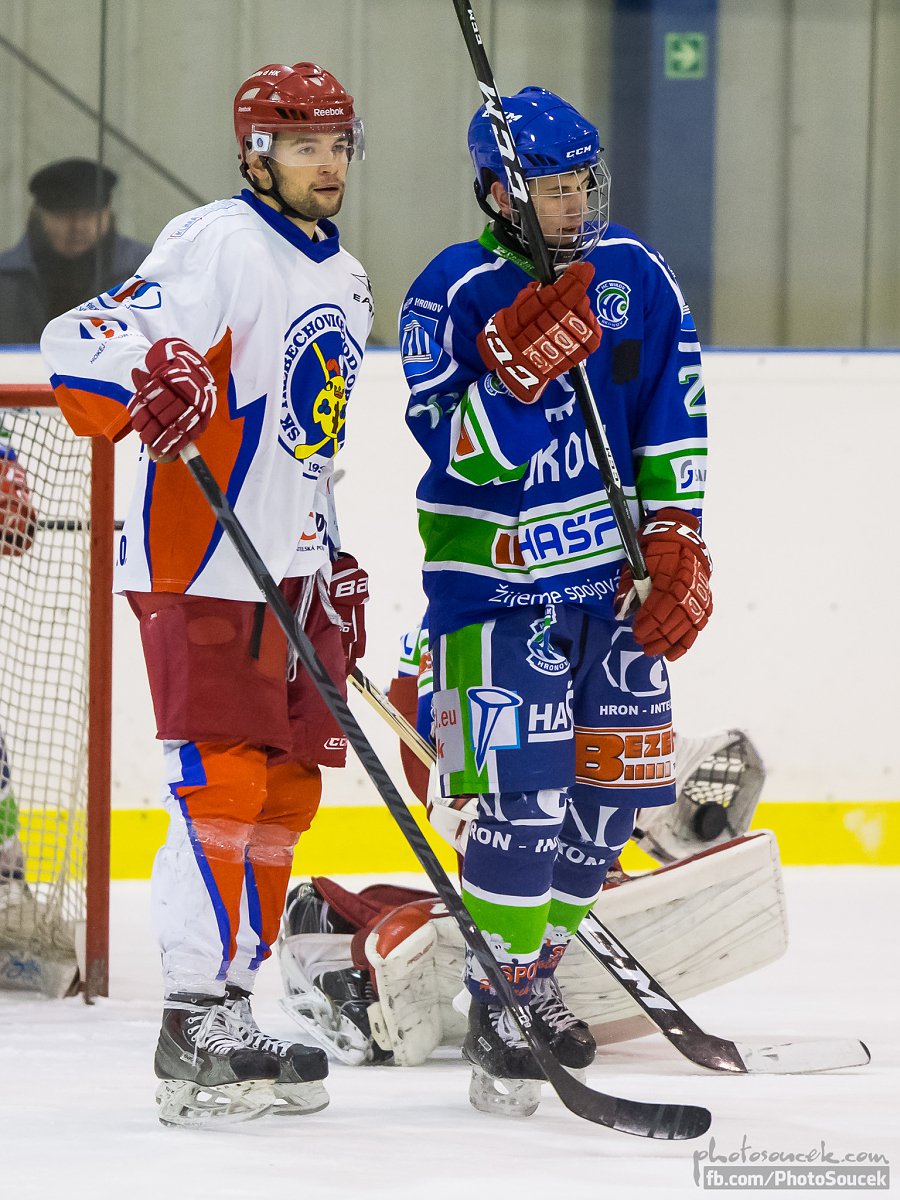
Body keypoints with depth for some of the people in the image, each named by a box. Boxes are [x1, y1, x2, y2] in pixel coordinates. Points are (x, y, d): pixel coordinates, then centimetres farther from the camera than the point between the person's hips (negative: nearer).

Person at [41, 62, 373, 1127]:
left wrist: (332, 564, 21)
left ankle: (227, 1005, 18)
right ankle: (196, 1027, -12)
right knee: (220, 786, -13)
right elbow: (82, 345, -22)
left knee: (285, 790, 10)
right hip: (200, 566, -9)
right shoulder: (220, 246, -11)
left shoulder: (341, 280, 18)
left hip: (290, 569, 9)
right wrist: (150, 381, -42)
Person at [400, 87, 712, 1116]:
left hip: (611, 573, 6)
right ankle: (494, 1014, -3)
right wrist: (520, 364, -33)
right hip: (495, 579, -6)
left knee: (609, 783, 9)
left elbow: (672, 414, 7)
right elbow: (469, 453, -20)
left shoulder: (632, 275, 1)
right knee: (523, 793, -14)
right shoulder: (452, 295, -13)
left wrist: (677, 546, 1)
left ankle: (535, 970, 26)